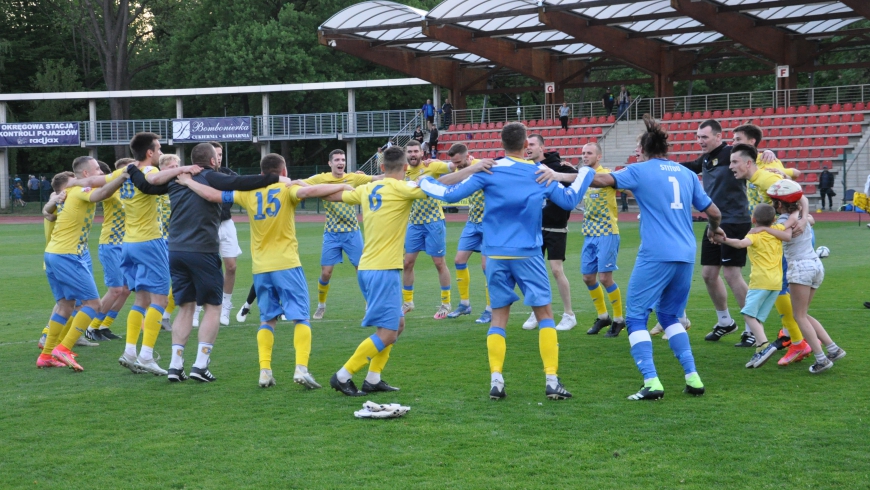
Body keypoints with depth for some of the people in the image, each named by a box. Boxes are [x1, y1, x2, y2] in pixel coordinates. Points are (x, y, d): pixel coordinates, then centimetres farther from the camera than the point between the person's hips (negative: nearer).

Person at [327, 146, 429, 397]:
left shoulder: (367, 189, 11)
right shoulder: (400, 188, -9)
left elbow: (333, 195, 23)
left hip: (367, 269, 9)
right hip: (384, 270, -9)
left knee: (397, 324, 18)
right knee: (387, 334, -5)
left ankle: (372, 379, 16)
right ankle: (343, 376, -4)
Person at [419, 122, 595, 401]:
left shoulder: (488, 171, -2)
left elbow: (452, 194, -5)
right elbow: (569, 200, 6)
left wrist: (424, 182, 11)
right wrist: (586, 174, 20)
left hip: (496, 255, 1)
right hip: (528, 254, -1)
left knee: (499, 318, 8)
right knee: (544, 314, 6)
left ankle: (496, 382, -1)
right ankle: (552, 381, 0)